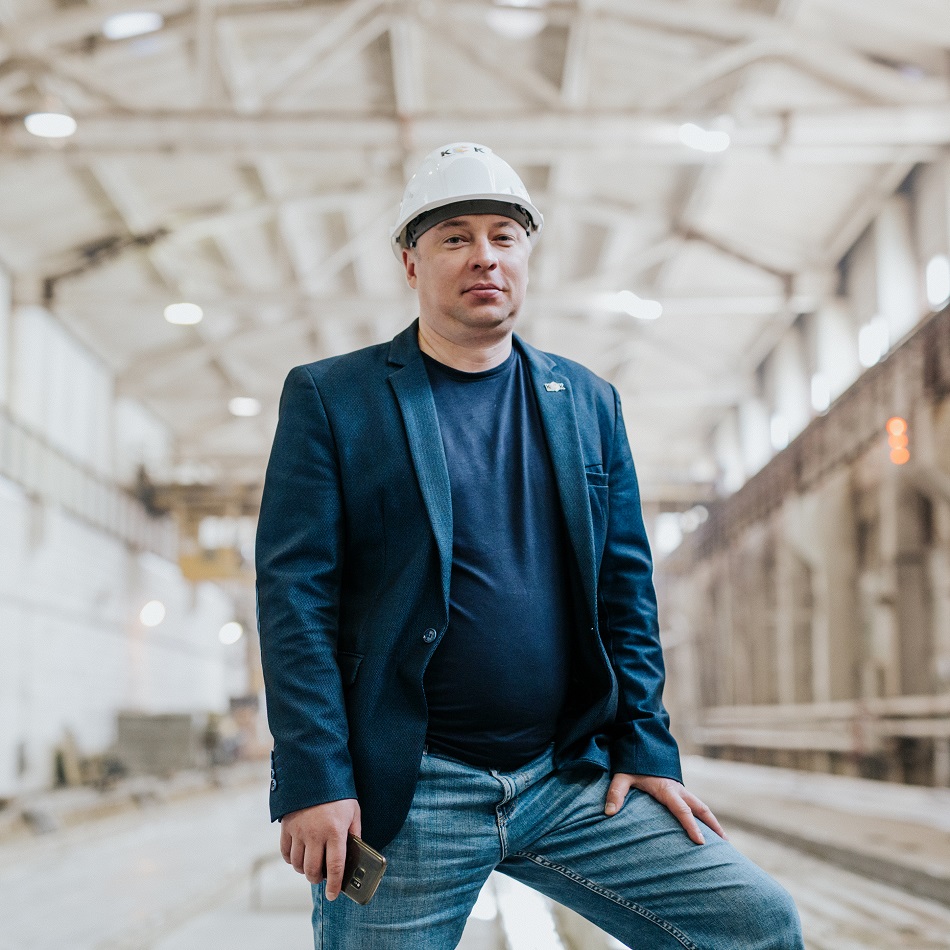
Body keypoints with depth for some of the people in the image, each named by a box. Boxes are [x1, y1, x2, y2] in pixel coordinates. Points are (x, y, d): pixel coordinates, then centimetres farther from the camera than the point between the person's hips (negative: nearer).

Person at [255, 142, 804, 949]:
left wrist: (646, 747, 3)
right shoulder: (330, 398, 0)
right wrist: (314, 783, -14)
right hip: (404, 794, -3)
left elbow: (625, 587, 12)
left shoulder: (588, 402, 12)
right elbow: (294, 593, -6)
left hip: (574, 783, 3)